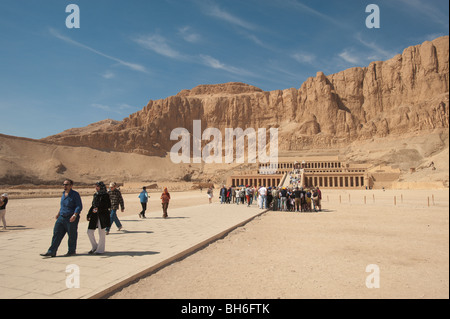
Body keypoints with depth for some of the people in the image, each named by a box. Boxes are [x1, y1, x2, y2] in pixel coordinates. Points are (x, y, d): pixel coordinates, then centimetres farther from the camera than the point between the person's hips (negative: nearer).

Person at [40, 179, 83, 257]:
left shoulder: (75, 194, -12)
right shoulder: (64, 193, 11)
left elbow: (79, 206, -17)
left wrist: (75, 215, -28)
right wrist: (59, 213, 24)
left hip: (71, 218, -7)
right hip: (61, 217, 7)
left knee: (72, 236, 5)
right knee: (56, 234, 4)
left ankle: (72, 251, 20)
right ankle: (51, 252, 9)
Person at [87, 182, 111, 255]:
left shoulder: (105, 195, -7)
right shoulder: (95, 195, 12)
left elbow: (108, 206, -12)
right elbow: (93, 206, 18)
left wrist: (98, 209, -22)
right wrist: (89, 215, 15)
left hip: (103, 216, -6)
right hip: (94, 216, 7)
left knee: (101, 233, 2)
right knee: (90, 231, 4)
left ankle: (100, 249, 15)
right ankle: (95, 247, 23)